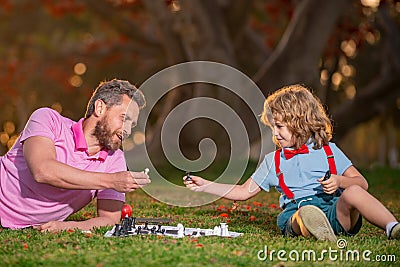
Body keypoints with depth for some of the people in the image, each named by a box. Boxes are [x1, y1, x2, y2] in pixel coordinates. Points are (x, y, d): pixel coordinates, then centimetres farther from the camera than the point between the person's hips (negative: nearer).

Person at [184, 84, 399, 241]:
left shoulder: (328, 150, 18)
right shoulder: (273, 161, 25)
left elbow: (362, 183, 15)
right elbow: (244, 192, 27)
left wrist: (339, 181, -7)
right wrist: (204, 186, 20)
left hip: (334, 208, 0)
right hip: (296, 213, 0)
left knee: (353, 193, -33)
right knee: (307, 212, -38)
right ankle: (318, 232, -69)